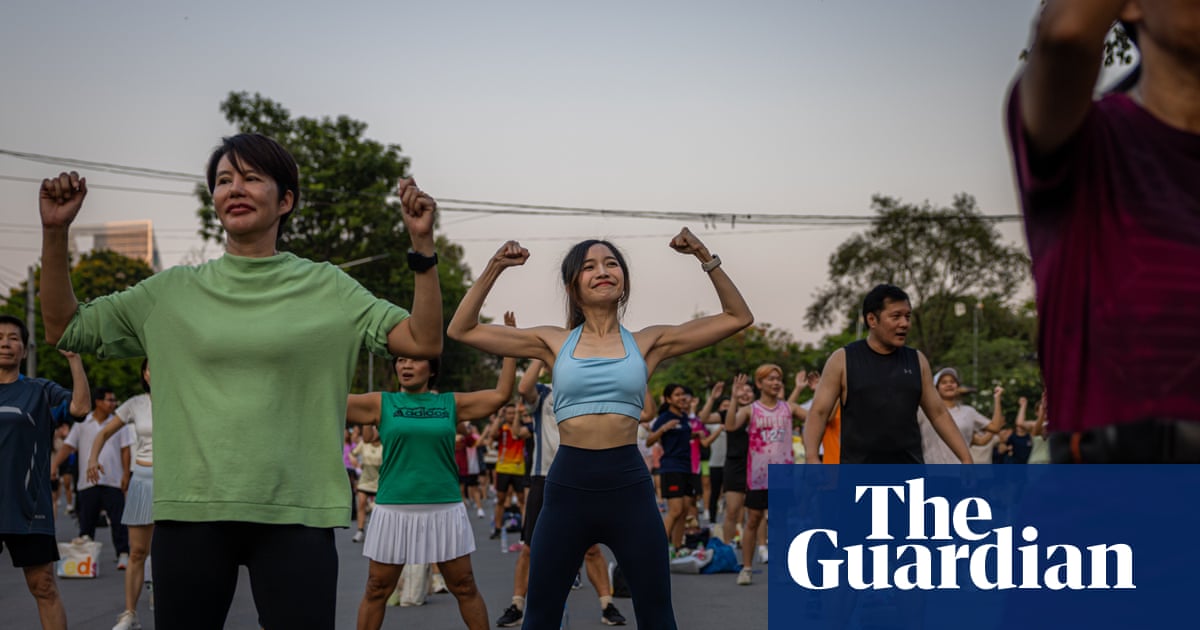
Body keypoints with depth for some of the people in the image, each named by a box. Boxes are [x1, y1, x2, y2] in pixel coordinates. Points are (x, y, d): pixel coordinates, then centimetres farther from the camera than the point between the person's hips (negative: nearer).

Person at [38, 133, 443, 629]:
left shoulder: (326, 288, 5)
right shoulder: (173, 291, 9)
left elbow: (424, 342, -2)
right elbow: (62, 329, 12)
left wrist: (422, 244, -11)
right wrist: (55, 233, 2)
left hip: (294, 513, -1)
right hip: (190, 511, 2)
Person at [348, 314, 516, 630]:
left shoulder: (451, 403, 7)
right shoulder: (381, 403, 4)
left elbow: (502, 394, 3)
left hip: (444, 509, 1)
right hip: (394, 509, 0)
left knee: (464, 587, 6)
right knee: (377, 590, 5)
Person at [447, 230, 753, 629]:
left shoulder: (648, 342, 6)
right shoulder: (553, 342, 6)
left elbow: (738, 317, 7)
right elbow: (462, 330, 5)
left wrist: (704, 257, -2)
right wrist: (494, 268, -2)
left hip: (629, 486, 0)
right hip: (568, 487, 0)